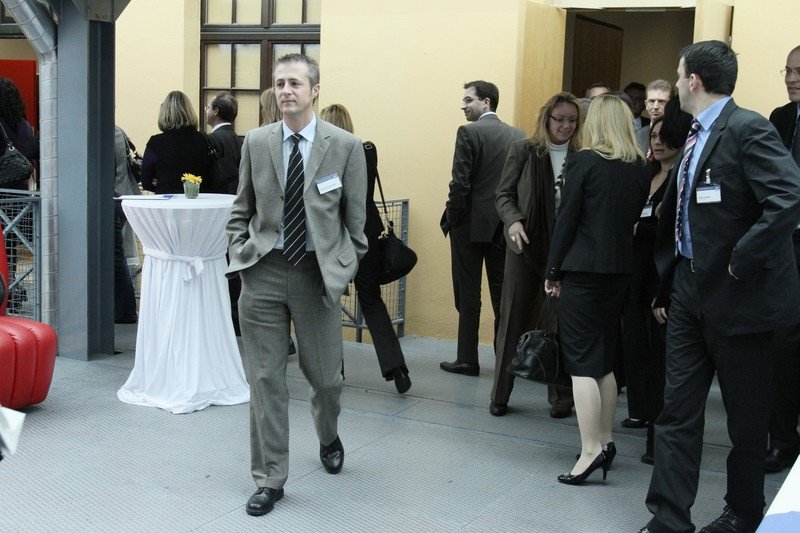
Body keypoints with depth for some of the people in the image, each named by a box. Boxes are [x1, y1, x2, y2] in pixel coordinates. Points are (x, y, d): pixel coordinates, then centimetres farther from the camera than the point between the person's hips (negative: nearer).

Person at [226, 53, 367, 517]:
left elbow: (356, 218, 2)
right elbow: (242, 210, 13)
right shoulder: (256, 142, 4)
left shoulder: (346, 146, -3)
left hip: (318, 272, -1)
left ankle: (329, 437, 44)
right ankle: (270, 479, 16)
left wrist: (346, 268, 0)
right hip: (264, 271, 2)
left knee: (325, 374, 10)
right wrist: (240, 253, 2)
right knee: (265, 379, 3)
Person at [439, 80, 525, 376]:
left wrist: (452, 218, -5)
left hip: (471, 224, -5)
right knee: (502, 294, 10)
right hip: (503, 226, 5)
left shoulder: (469, 132, -10)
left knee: (468, 294, 3)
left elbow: (460, 182, -15)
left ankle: (467, 360, 8)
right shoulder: (517, 136, 6)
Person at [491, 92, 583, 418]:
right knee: (513, 319, 6)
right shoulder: (523, 150, 1)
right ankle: (500, 394, 17)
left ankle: (561, 396, 18)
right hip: (525, 247, 0)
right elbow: (503, 194, 3)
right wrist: (512, 220, -16)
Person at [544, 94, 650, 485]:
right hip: (620, 270, 6)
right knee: (604, 359, 16)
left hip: (583, 272, -6)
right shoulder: (640, 168, 6)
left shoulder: (584, 162, -9)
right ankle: (605, 441, 22)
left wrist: (553, 271, -2)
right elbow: (633, 218, 10)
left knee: (582, 362, -3)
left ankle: (590, 451, -7)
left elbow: (566, 219, -8)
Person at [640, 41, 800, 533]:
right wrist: (667, 287, 16)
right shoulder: (697, 136, 12)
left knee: (746, 417, 10)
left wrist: (739, 262, -21)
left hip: (737, 292, -8)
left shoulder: (747, 129, -15)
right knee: (678, 411, 7)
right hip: (690, 290, 8)